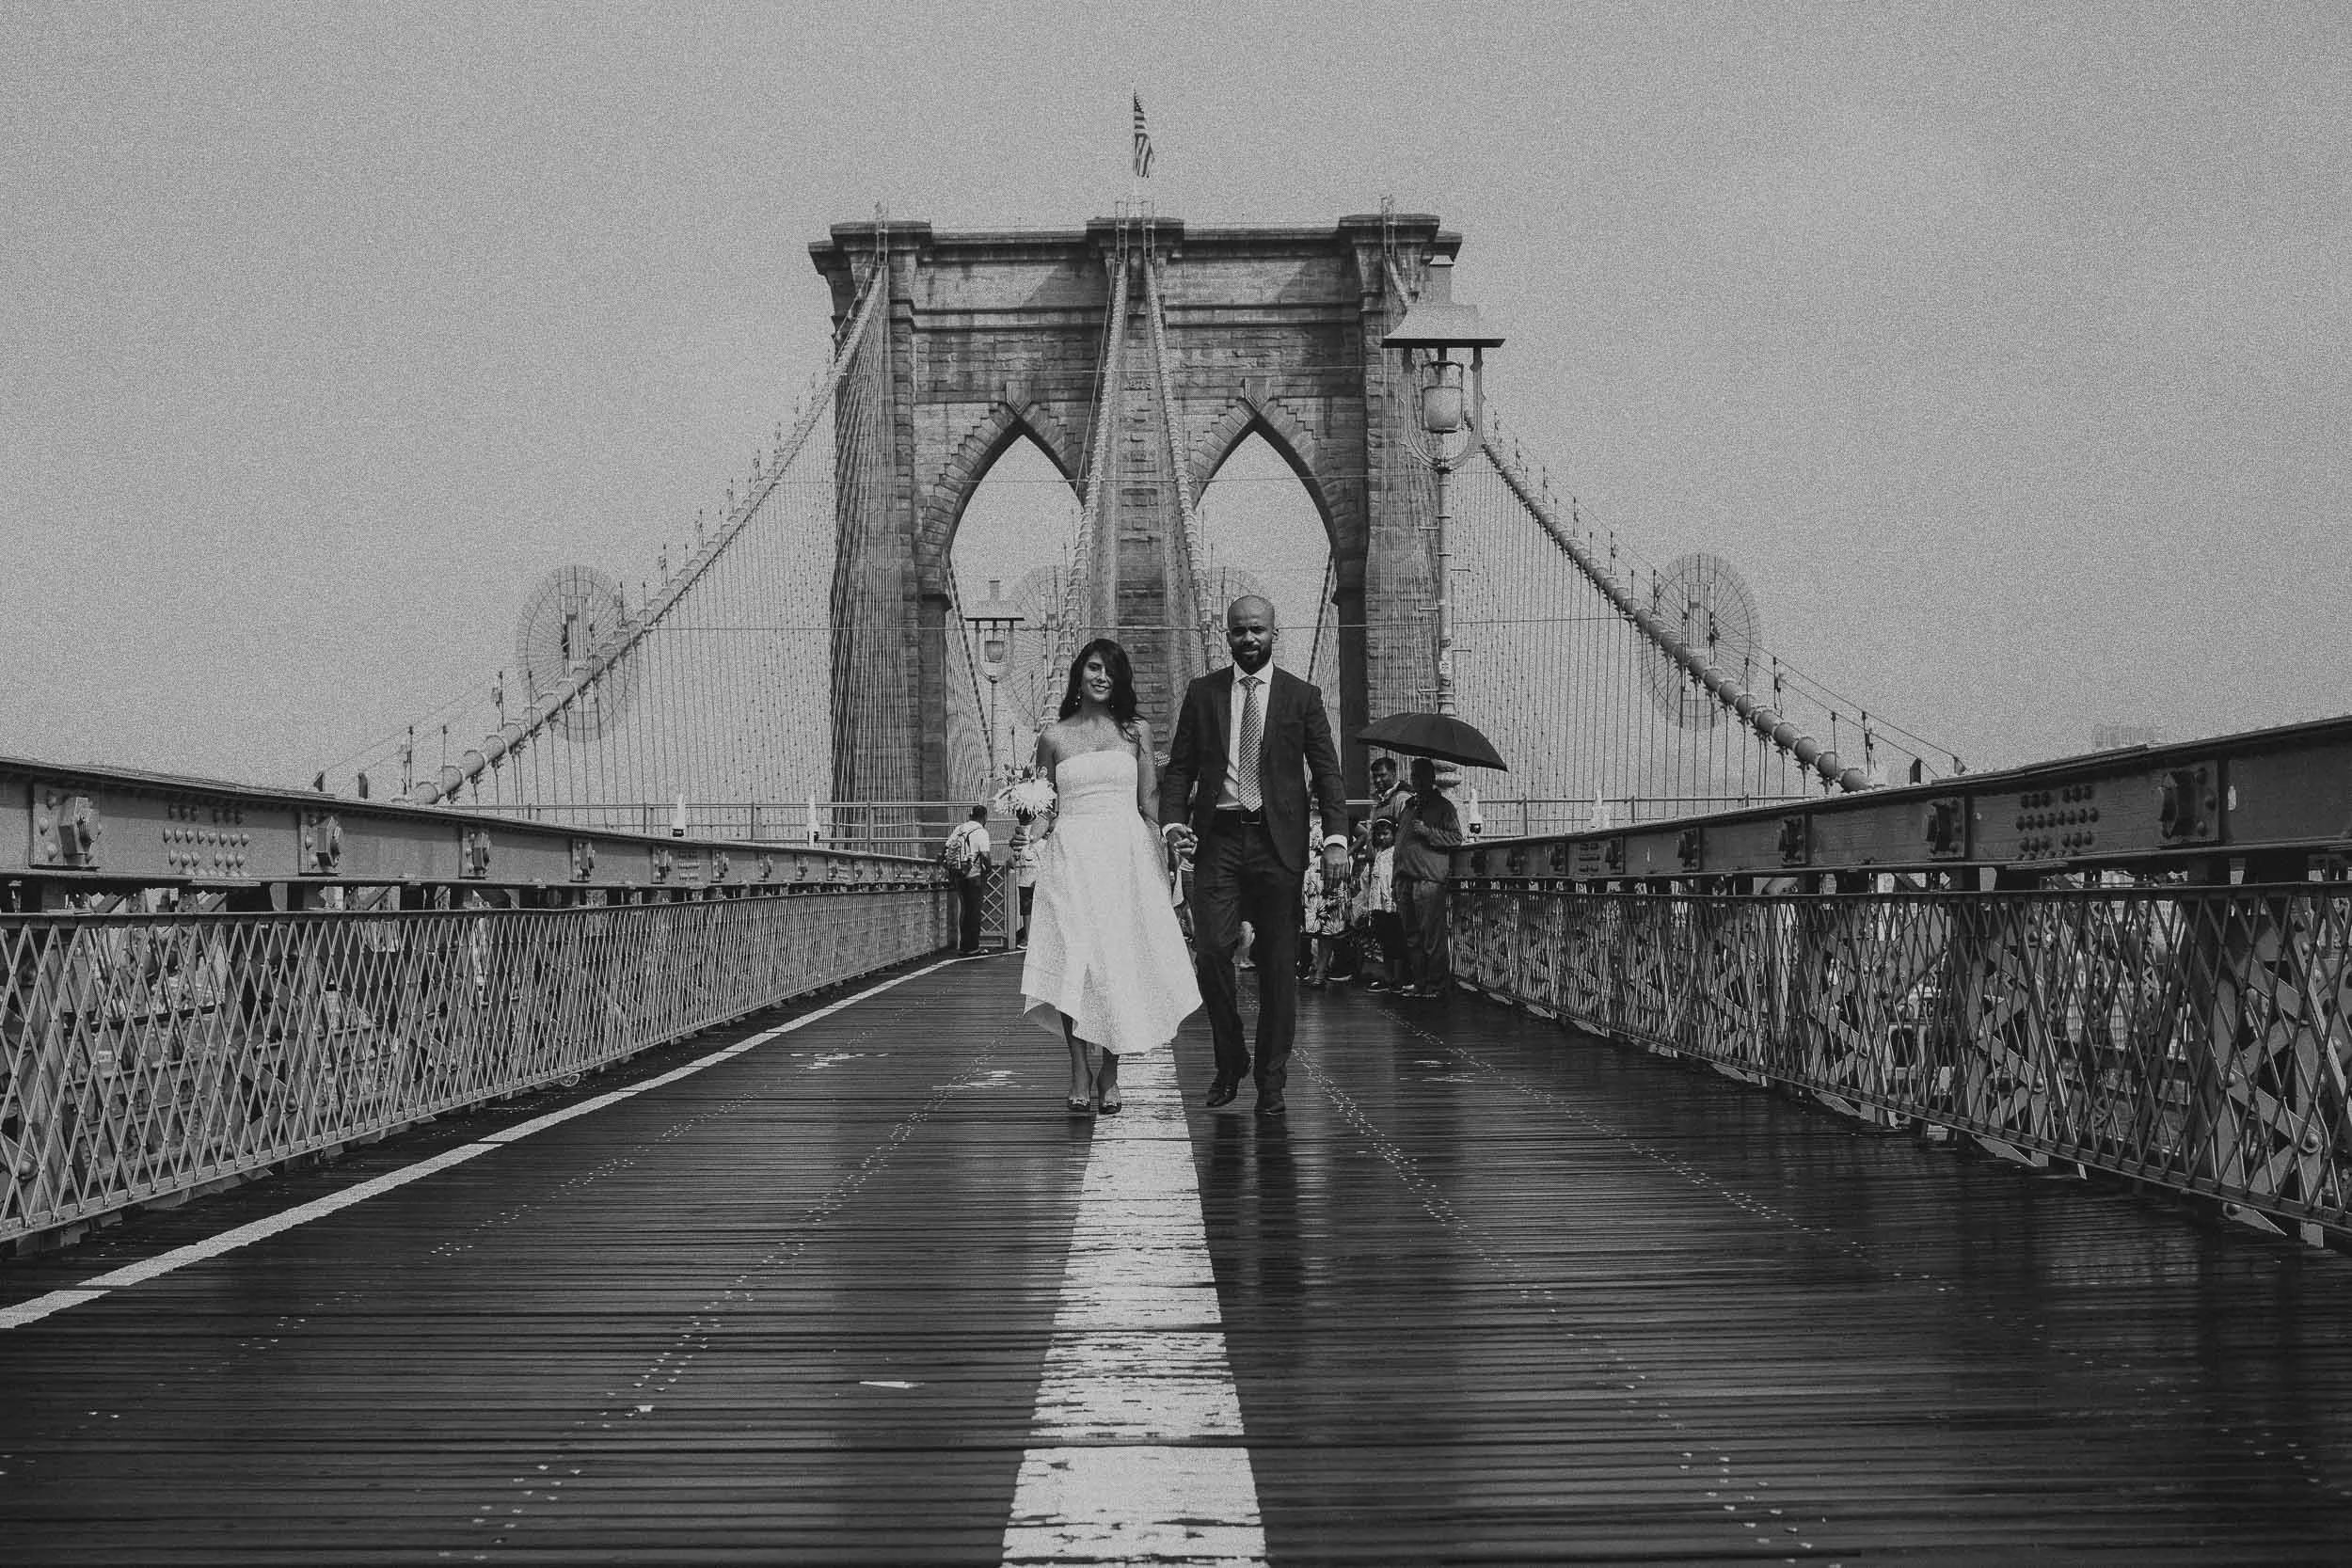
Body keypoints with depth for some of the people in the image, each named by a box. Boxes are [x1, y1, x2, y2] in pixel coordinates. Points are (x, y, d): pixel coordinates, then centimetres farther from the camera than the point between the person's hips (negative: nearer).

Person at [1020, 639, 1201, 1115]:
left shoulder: (1136, 731, 10)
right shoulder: (1054, 737, 10)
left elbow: (1149, 803, 10)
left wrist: (1162, 862, 2)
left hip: (1126, 856, 1)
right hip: (1071, 856, -1)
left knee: (1121, 964, -3)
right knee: (1074, 960, -15)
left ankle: (1109, 1076, 7)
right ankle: (1080, 1075, -15)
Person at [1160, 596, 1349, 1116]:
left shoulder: (1302, 696, 7)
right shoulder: (1203, 693, 10)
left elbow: (1326, 772, 4)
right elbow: (1179, 766, 10)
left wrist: (1336, 837, -8)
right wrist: (1173, 820, -8)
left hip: (1277, 842, 0)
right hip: (1218, 839, 0)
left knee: (1278, 964, 1)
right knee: (1212, 949, -10)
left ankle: (1271, 1079, 10)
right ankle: (1230, 1062, 10)